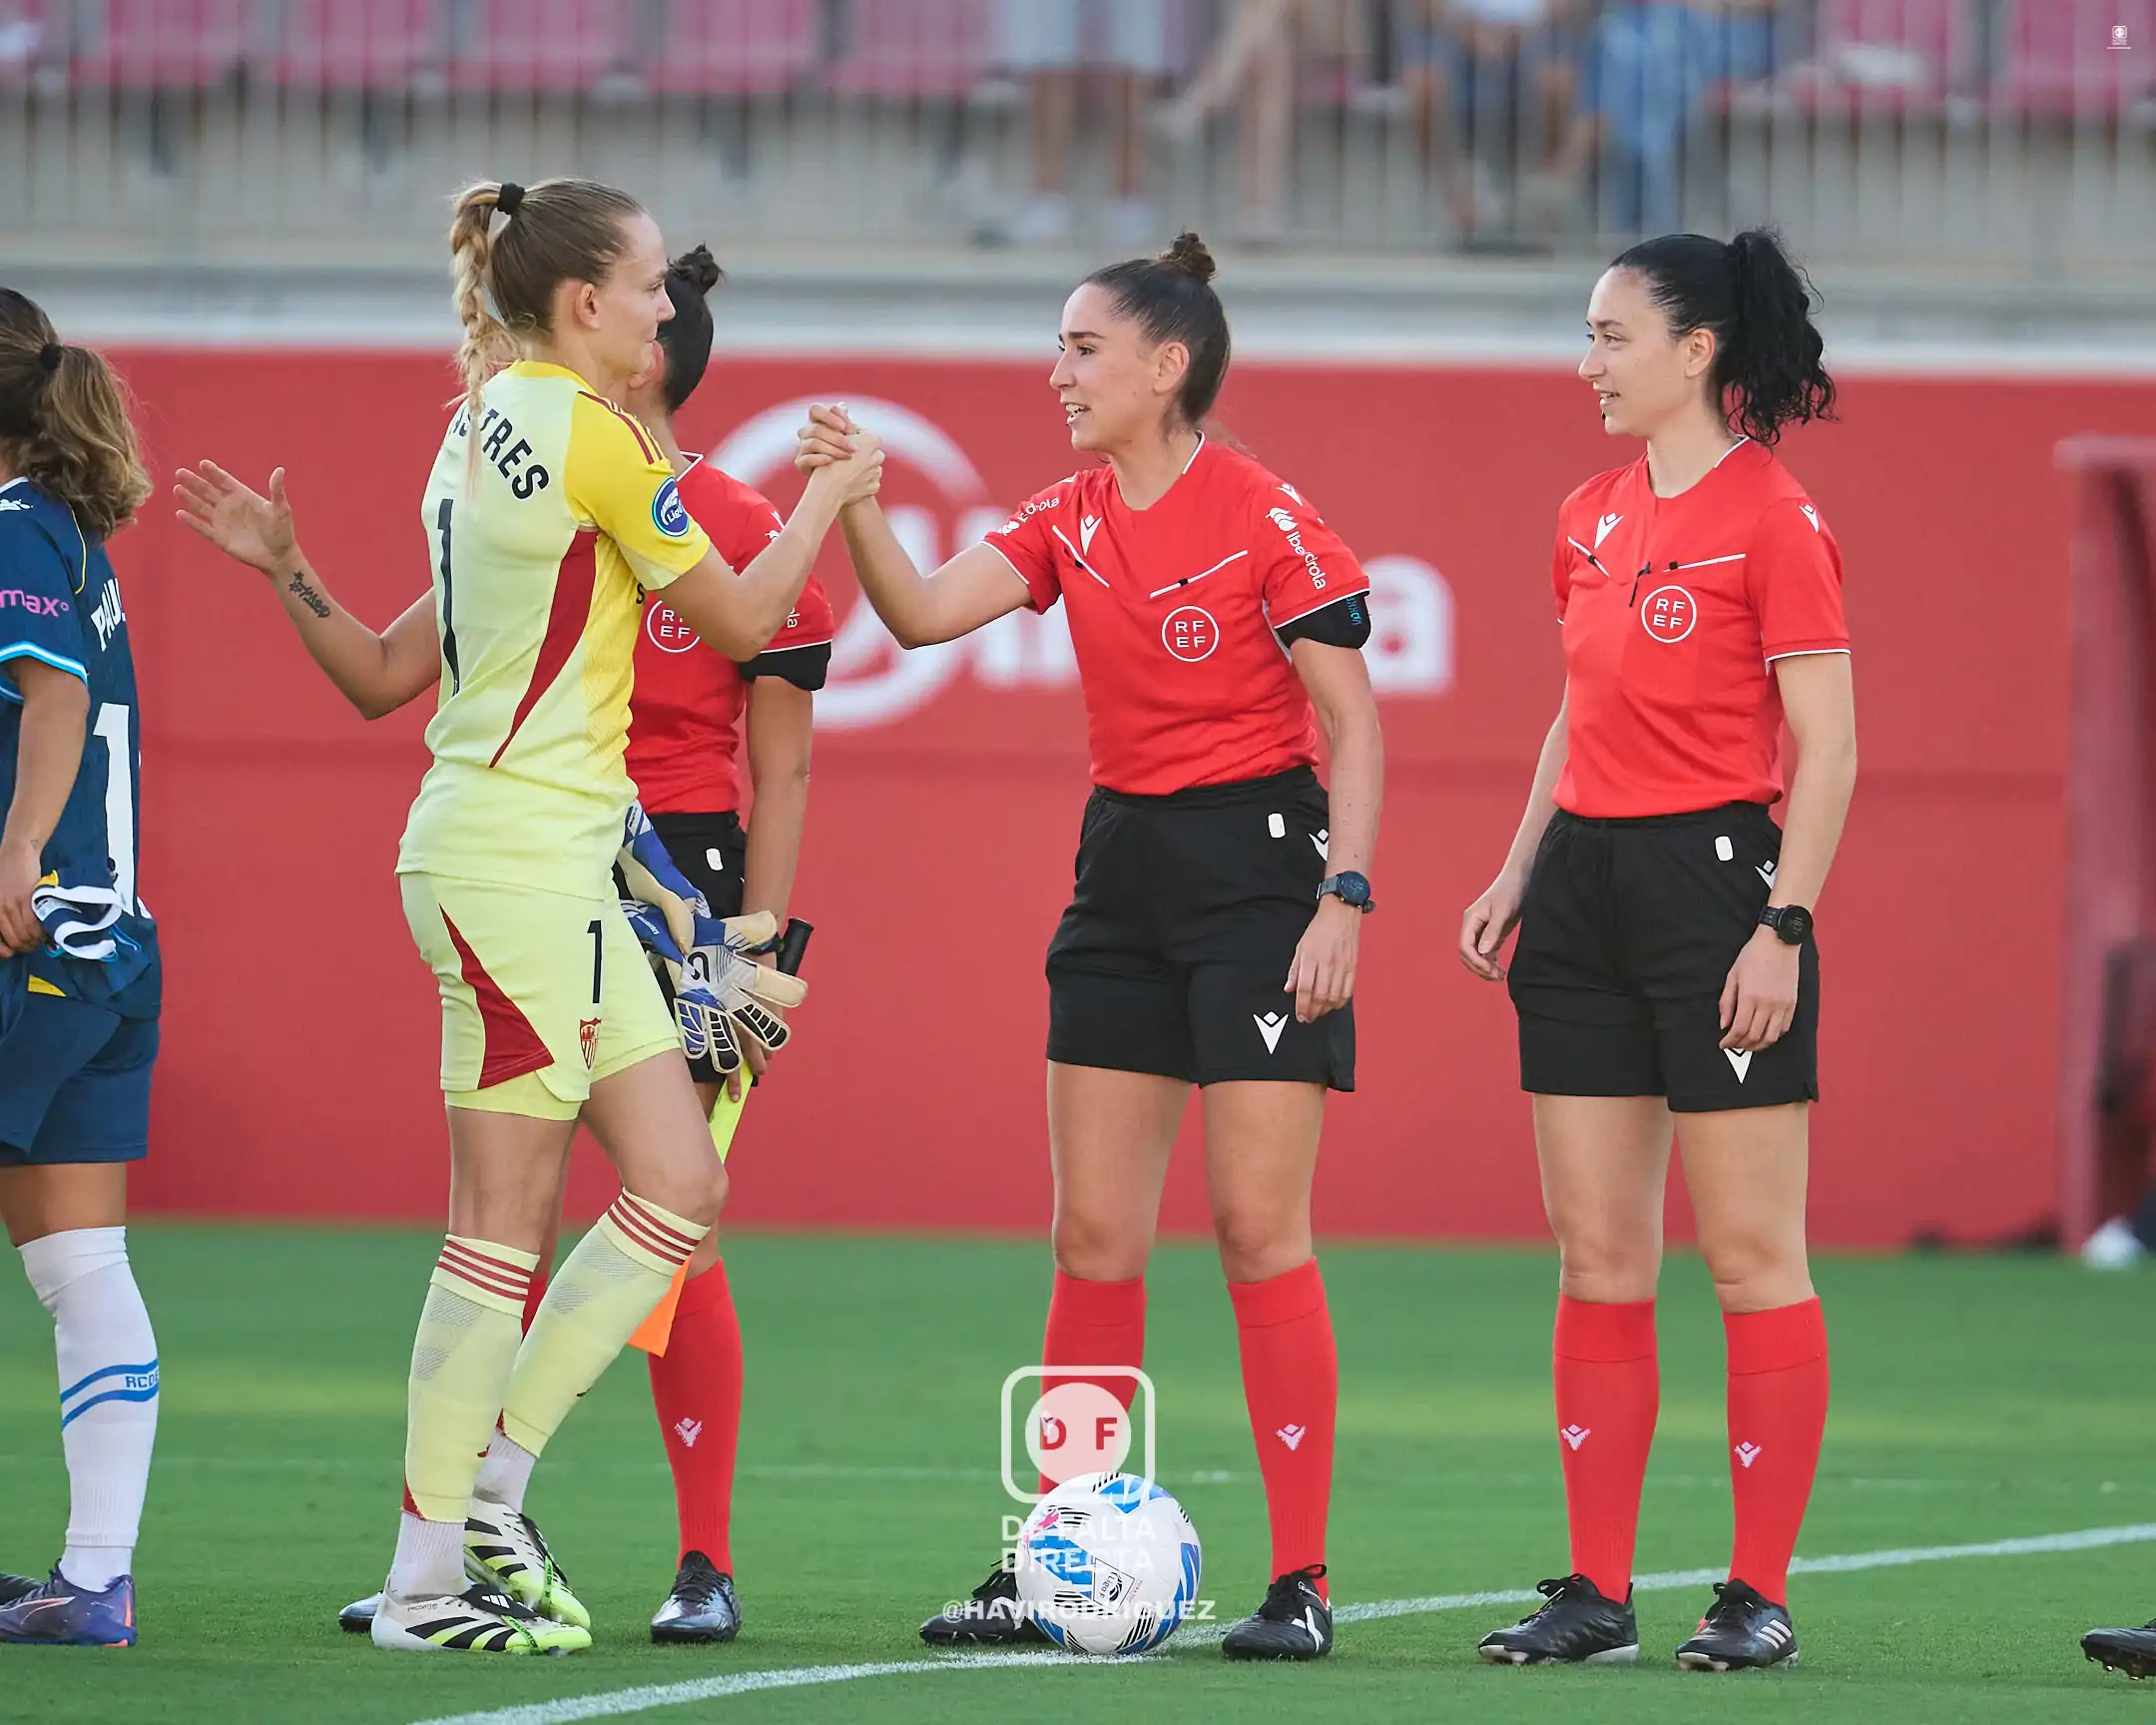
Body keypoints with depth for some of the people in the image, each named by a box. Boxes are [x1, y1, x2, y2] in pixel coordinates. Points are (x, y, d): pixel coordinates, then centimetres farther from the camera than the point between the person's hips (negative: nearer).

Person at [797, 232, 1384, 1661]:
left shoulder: (1267, 521, -12)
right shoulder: (1073, 523, 7)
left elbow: (1353, 724, -10)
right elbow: (923, 614, -1)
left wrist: (1345, 898, -17)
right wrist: (856, 502, -15)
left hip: (1257, 869, -7)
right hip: (1124, 871, 7)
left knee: (1260, 1226, -8)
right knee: (1095, 1234, 6)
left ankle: (1303, 1581, -4)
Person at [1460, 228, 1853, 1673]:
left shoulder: (1773, 522, -9)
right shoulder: (1594, 518, 13)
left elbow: (1828, 754, -11)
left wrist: (1782, 928, -17)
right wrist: (1517, 873, 15)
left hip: (1714, 875, -8)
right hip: (1587, 883, 8)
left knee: (1751, 1255, -3)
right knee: (1597, 1254, 7)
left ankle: (1761, 1592, 1)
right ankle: (1599, 1590, 11)